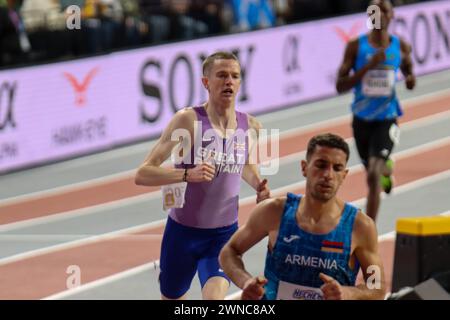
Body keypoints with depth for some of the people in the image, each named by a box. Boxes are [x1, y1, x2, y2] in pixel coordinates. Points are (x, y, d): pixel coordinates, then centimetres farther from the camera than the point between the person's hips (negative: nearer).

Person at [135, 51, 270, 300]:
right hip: (182, 231, -1)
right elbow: (142, 174, -20)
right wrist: (187, 174, -36)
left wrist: (258, 186, -1)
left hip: (225, 234, 1)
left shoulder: (251, 127, -2)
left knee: (214, 296, -24)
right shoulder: (188, 120, -15)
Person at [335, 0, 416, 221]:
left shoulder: (401, 47, -2)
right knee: (372, 169, 22)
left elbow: (408, 71, 18)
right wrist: (369, 65, -24)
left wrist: (410, 80, -7)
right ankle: (387, 171, 62)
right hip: (362, 120, 2)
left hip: (387, 119, -2)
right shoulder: (356, 47, -8)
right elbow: (340, 86, -13)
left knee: (373, 175, -18)